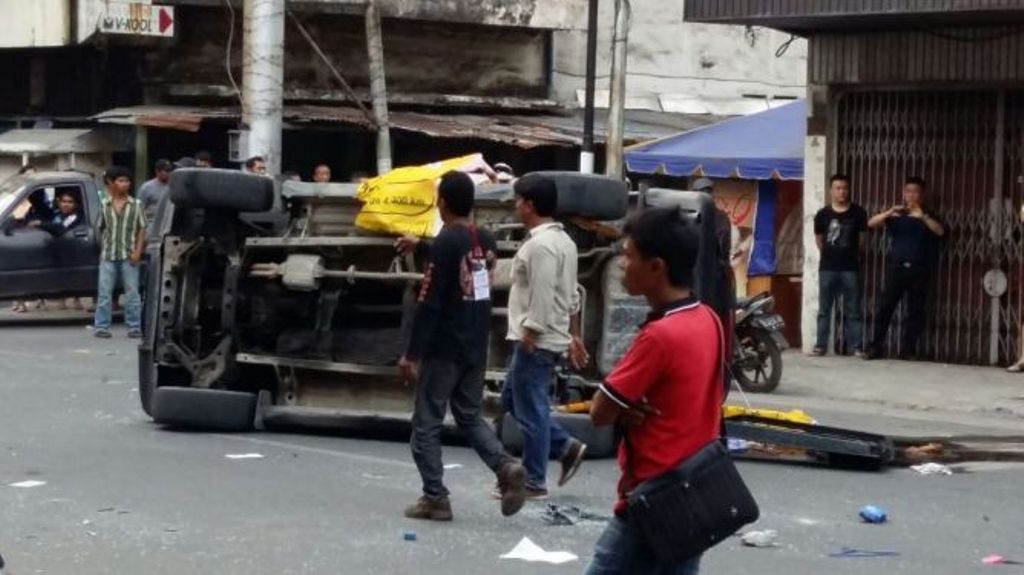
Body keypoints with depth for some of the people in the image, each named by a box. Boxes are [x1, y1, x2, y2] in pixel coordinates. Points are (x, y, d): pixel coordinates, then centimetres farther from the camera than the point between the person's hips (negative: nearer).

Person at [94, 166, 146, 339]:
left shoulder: (136, 204, 4)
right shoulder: (104, 205, 5)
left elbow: (142, 229, 3)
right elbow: (99, 228, 8)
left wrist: (137, 251, -5)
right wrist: (101, 248, 0)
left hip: (128, 256, 0)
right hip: (108, 255, 0)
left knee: (132, 292, 2)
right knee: (104, 292, 1)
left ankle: (134, 327, 8)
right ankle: (101, 326, 5)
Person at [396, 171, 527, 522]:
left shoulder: (446, 243, -16)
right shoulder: (486, 242, 6)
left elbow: (429, 303, -18)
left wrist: (412, 354, -15)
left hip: (444, 349, -7)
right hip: (476, 348, 7)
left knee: (427, 423, 3)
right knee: (470, 417, 16)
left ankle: (435, 498, 2)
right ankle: (506, 467, -6)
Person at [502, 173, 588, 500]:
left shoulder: (540, 245, -19)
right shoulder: (562, 240, 14)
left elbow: (542, 298, -23)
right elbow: (571, 295, 19)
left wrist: (528, 336, -19)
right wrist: (573, 334, 23)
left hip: (536, 341, -10)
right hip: (551, 337, 10)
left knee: (530, 410, -3)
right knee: (512, 398, 19)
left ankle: (534, 483, 3)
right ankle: (567, 448, 16)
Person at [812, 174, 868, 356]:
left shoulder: (858, 213, -1)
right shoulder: (822, 215, 0)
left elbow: (862, 239, 10)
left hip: (851, 268, -1)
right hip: (827, 268, 1)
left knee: (853, 310, 1)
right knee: (824, 309, 5)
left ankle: (855, 346, 2)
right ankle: (820, 345, 9)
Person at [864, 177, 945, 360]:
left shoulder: (928, 216, 9)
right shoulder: (896, 215, 10)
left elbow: (940, 231, -10)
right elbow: (871, 223, -1)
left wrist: (923, 217, -25)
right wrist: (889, 213, -19)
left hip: (919, 270, 0)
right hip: (897, 267, 0)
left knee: (915, 311, 0)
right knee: (884, 307, -4)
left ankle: (909, 350, 5)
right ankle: (875, 347, -1)